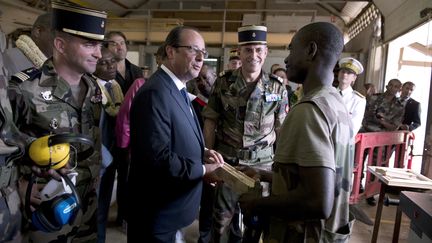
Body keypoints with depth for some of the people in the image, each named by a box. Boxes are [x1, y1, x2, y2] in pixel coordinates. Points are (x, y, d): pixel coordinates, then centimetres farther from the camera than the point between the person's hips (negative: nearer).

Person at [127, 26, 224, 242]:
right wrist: (203, 170, -19)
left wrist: (202, 152, -1)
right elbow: (158, 158, -30)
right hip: (156, 211, -9)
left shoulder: (176, 88, 8)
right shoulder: (155, 93, -24)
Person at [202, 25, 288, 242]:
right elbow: (210, 121, 1)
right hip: (226, 159, 0)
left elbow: (282, 129, 3)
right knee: (222, 214, 13)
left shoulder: (277, 88, -2)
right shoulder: (223, 82, -3)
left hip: (262, 162, 0)